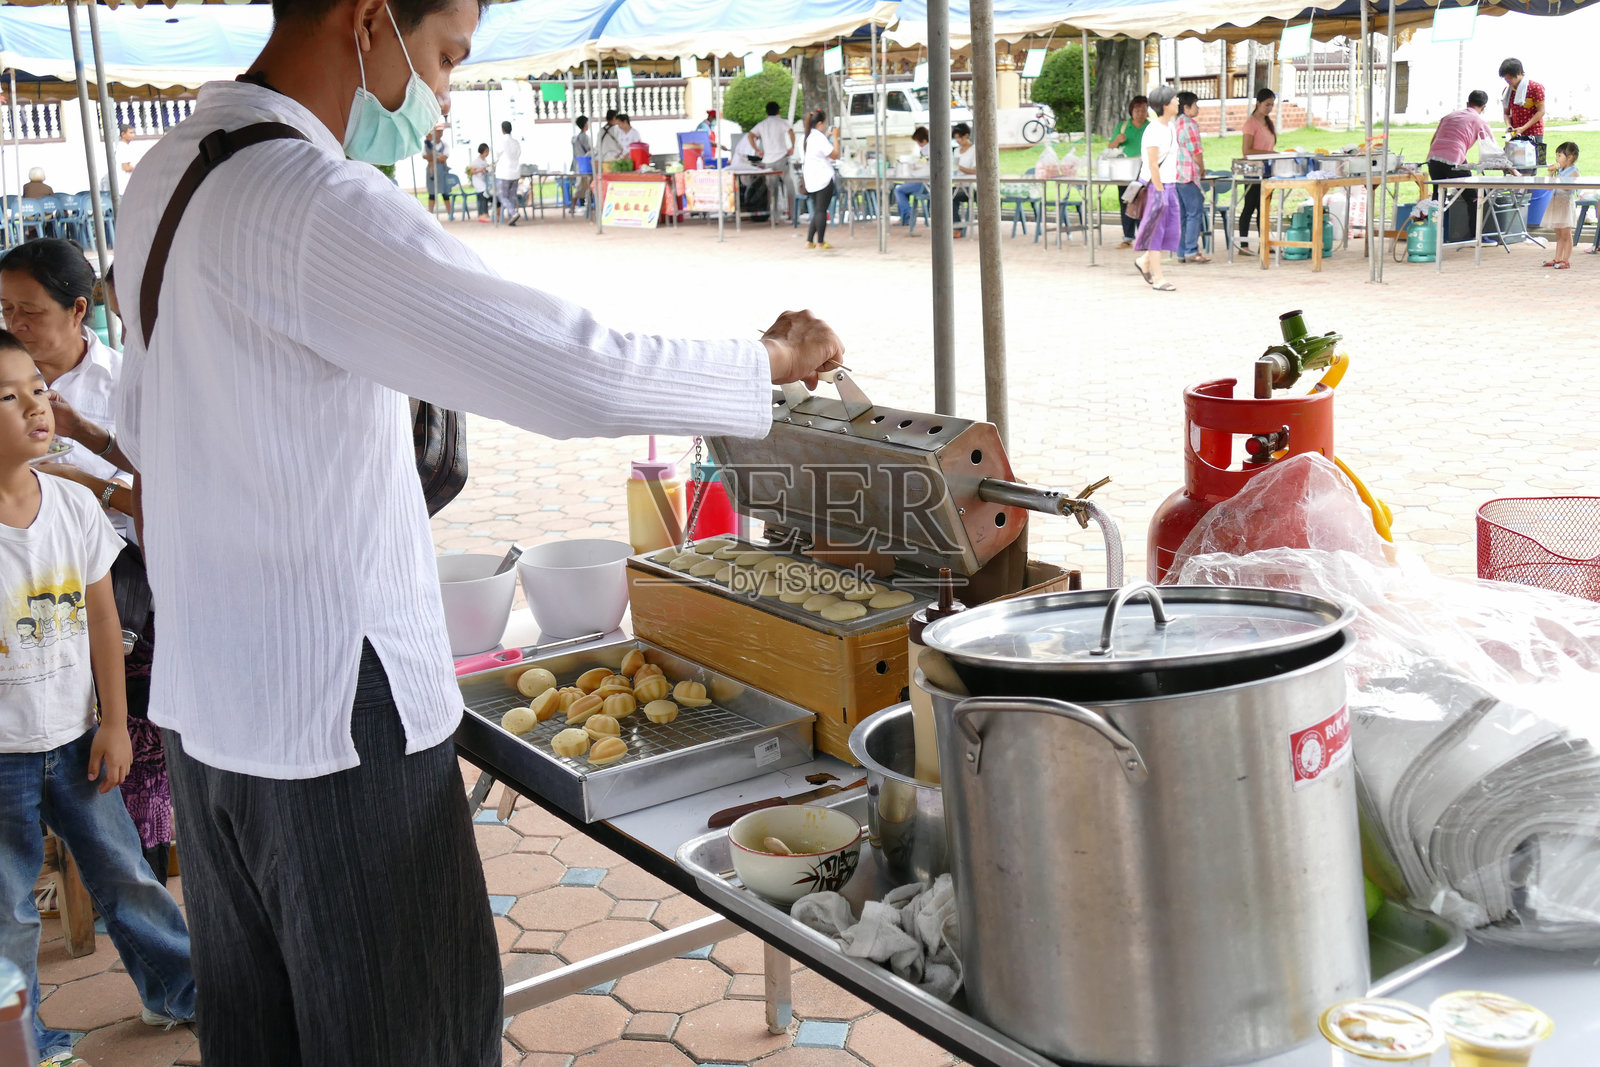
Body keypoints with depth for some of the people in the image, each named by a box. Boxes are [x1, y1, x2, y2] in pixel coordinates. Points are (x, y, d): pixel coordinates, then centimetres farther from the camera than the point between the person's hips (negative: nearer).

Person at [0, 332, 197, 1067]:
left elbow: (102, 619, 4)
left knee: (124, 874, 17)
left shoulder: (74, 503, -2)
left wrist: (113, 722, 4)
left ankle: (177, 990, 35)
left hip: (74, 737, 4)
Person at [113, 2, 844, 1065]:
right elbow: (580, 373, -26)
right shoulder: (317, 208, -23)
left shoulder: (166, 174, 8)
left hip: (204, 699, 9)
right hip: (337, 709, -9)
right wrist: (775, 358, -11)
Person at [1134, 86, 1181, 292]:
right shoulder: (1154, 130, -16)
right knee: (1156, 230, -2)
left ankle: (1144, 261, 27)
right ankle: (1158, 279, 4)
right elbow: (1152, 164, -19)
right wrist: (1159, 191, -19)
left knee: (1172, 230, 8)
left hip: (1168, 184, 9)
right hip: (1154, 184, -9)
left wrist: (1168, 188, 18)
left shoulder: (1170, 126, 12)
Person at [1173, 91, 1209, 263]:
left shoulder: (1173, 124, 14)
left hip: (1174, 174, 8)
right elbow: (1196, 152, -15)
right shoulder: (1190, 123, -11)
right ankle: (1191, 252, -6)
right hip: (1188, 175, -8)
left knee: (1181, 214, 11)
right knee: (1195, 212, -4)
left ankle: (1181, 252, 12)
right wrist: (1202, 169, 2)